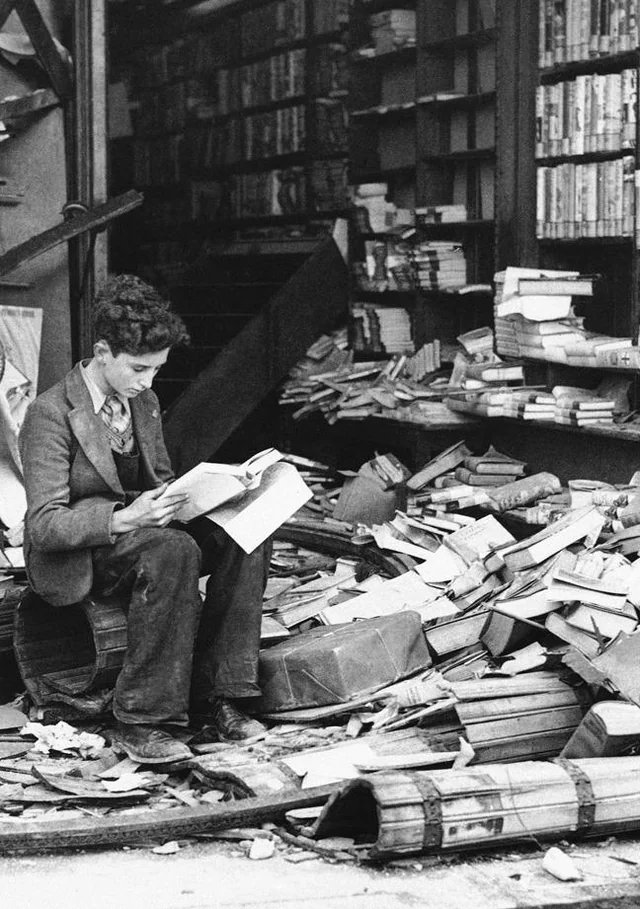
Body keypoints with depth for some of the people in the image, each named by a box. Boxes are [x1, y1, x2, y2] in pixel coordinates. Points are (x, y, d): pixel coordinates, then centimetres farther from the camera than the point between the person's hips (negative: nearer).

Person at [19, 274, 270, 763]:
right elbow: (44, 525, -20)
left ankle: (215, 697, -16)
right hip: (75, 559, -7)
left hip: (138, 527, 7)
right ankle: (143, 720, -29)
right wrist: (124, 519, -34)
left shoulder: (144, 402, 8)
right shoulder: (51, 414, -16)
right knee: (173, 550, -36)